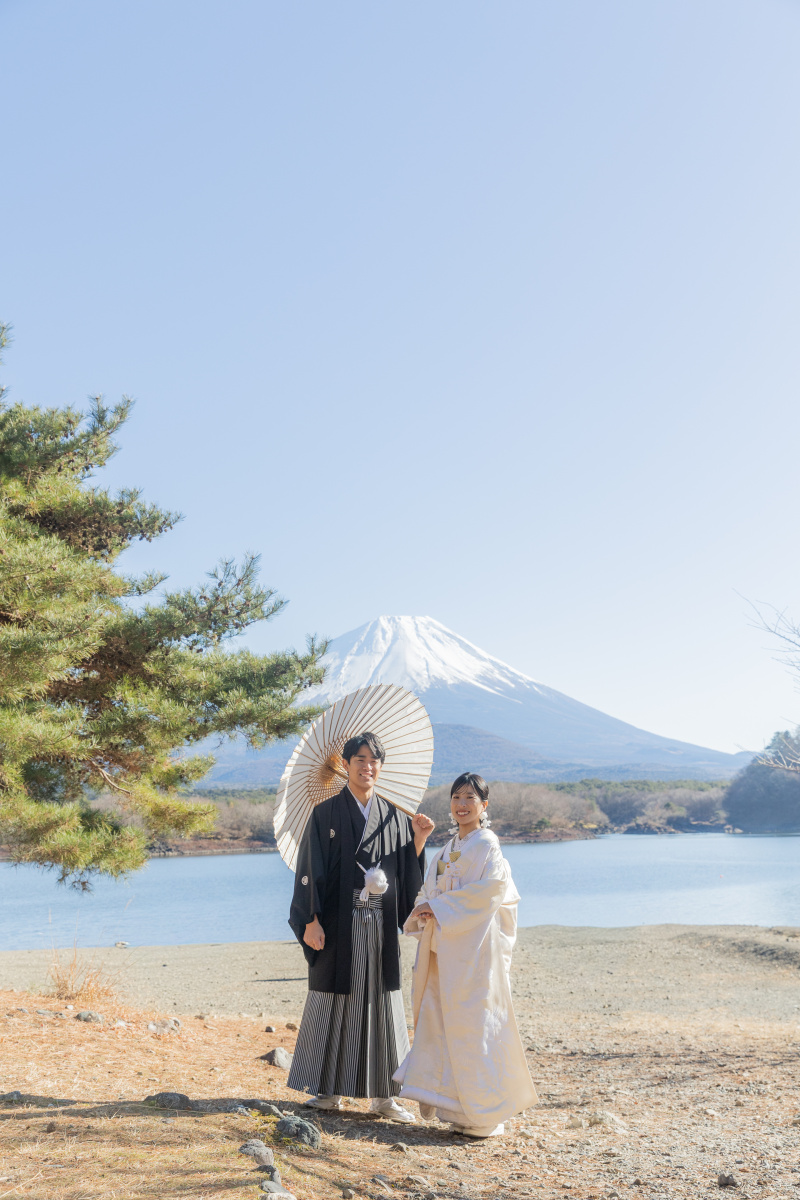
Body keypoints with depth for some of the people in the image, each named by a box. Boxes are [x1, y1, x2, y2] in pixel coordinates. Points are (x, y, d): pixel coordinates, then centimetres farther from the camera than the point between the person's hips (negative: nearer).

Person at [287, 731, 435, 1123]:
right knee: (334, 1000, 1)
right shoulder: (326, 814, 0)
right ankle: (330, 1090, 12)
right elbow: (311, 870, -4)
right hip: (340, 924, -3)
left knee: (381, 1001, 5)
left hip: (380, 925, 3)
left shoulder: (394, 818, 10)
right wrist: (311, 921, -11)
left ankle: (382, 1095, 11)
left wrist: (419, 840, -6)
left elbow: (407, 873, 9)